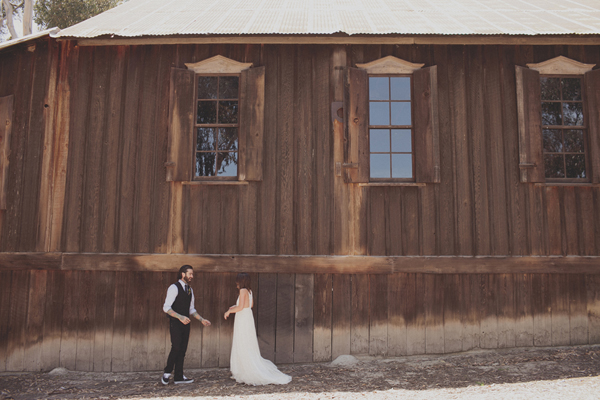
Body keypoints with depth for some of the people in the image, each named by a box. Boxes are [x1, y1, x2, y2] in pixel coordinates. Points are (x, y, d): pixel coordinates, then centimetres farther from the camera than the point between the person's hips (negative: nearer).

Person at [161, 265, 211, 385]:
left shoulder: (190, 290, 14)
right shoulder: (174, 288, -10)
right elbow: (166, 307, -16)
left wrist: (202, 320, 10)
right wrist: (180, 317, -27)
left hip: (185, 323, 7)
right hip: (175, 323, -7)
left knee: (183, 350, 7)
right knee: (176, 348, -10)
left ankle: (179, 377, 13)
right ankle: (167, 373, 10)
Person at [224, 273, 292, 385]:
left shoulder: (243, 291, -16)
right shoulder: (249, 291, 9)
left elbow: (240, 307, -24)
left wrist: (229, 311, -9)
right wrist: (235, 307, 28)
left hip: (243, 322, -9)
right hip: (248, 320, 9)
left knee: (244, 349, -2)